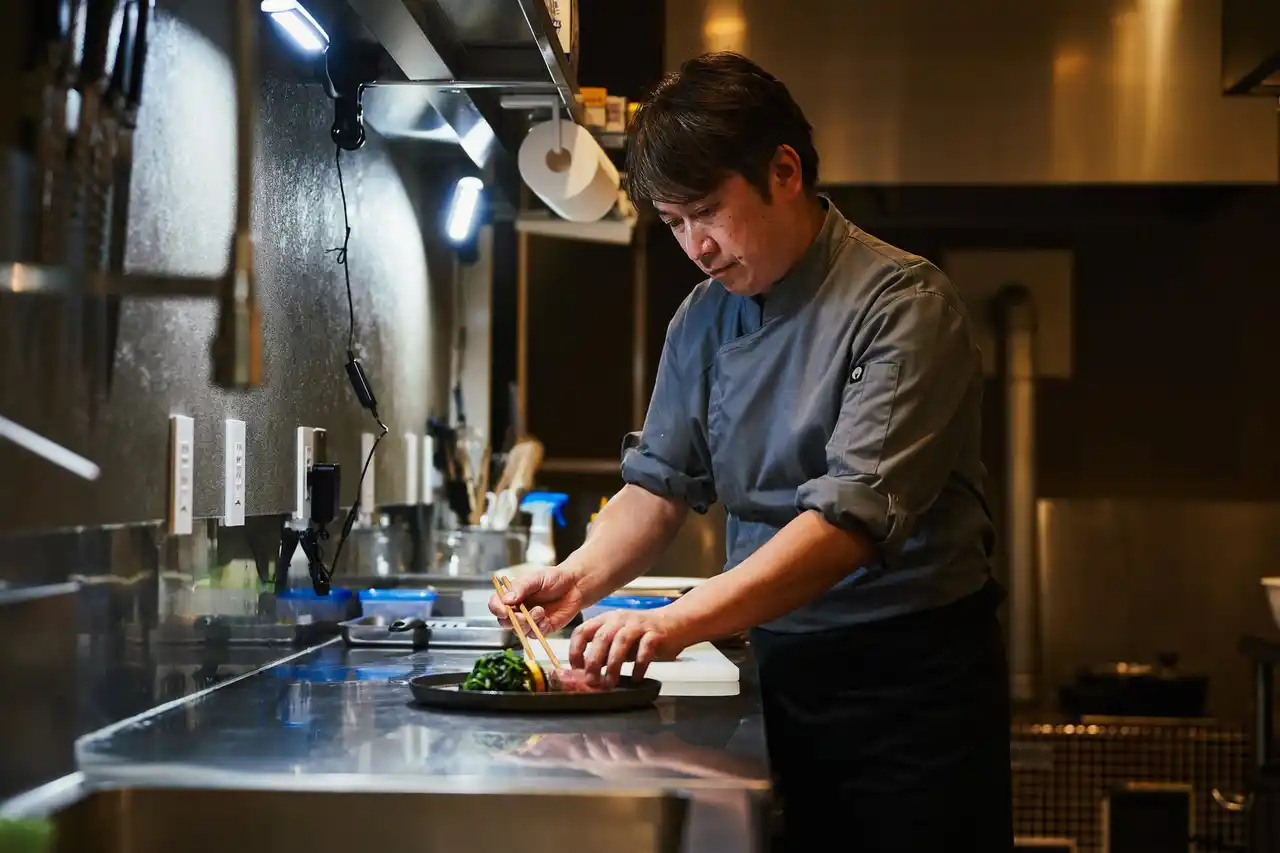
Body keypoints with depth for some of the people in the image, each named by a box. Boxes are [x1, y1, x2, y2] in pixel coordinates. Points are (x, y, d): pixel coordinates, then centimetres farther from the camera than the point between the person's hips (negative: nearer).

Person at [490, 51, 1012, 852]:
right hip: (784, 664, 6)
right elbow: (661, 483, 7)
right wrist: (582, 577, -14)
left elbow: (854, 515, -25)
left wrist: (683, 620, -34)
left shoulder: (904, 304, -16)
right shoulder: (704, 320, 6)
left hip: (913, 675, -5)